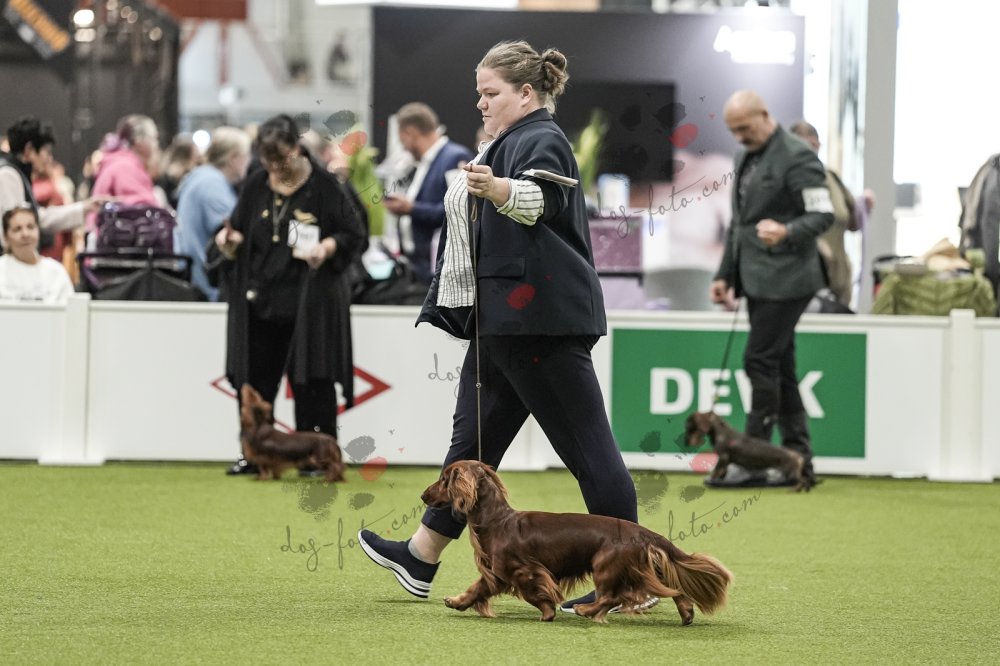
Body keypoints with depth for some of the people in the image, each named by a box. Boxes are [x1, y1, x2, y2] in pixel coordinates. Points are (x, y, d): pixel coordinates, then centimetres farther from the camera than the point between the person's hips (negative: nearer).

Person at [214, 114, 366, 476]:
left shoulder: (322, 185, -5)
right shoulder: (256, 185, 8)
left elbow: (354, 233, -2)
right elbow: (241, 233, 17)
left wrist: (327, 247, -21)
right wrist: (230, 240, -6)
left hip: (309, 300, -5)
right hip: (261, 296, 5)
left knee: (310, 382, -3)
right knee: (256, 378, 4)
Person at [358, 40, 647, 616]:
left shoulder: (543, 142, -12)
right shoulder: (513, 142, 20)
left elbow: (539, 199, -35)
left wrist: (499, 190, -53)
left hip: (542, 319, -11)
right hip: (503, 320, 11)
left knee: (586, 444, -10)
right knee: (475, 438, 16)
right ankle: (422, 557, 24)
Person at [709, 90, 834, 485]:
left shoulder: (796, 157, -11)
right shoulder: (746, 157, 18)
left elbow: (823, 214, -16)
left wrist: (787, 233, -34)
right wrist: (725, 274, 20)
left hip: (785, 279, -9)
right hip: (757, 279, 9)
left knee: (760, 361, -11)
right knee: (779, 366, 7)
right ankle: (798, 456, 10)